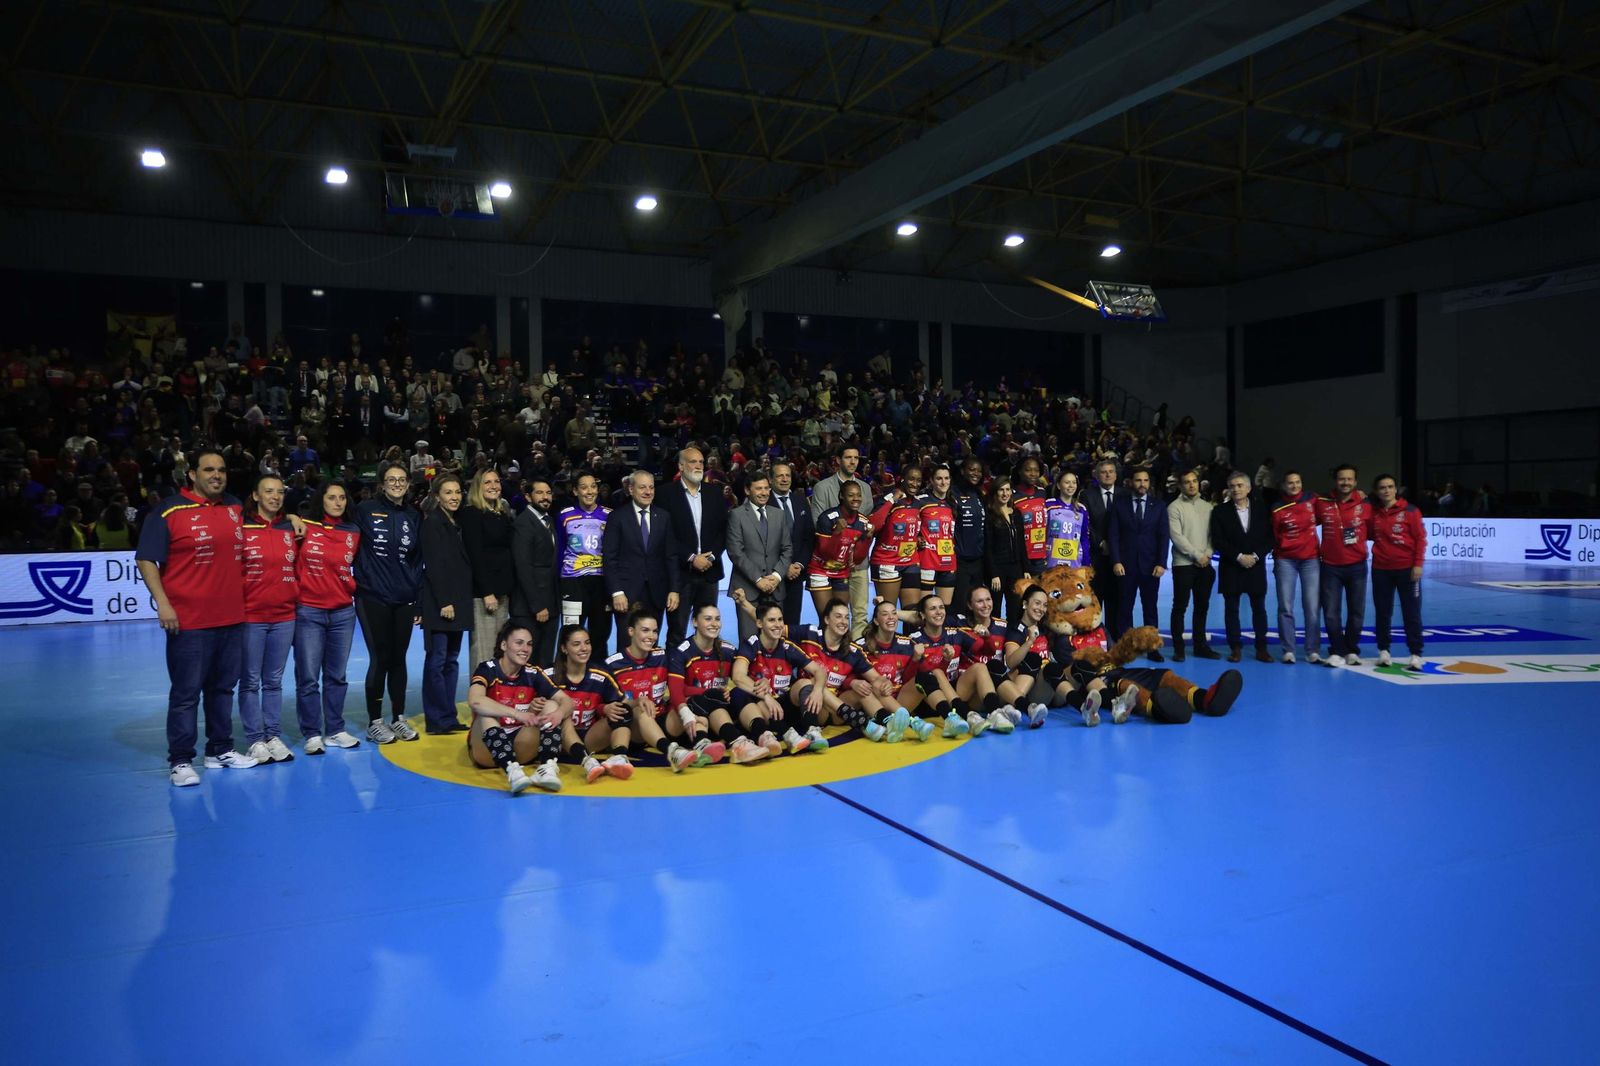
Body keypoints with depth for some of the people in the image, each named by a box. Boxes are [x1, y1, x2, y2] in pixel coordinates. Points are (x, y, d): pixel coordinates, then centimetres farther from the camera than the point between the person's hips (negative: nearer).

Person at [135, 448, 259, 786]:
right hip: (188, 621, -5)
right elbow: (146, 560, -8)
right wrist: (162, 602, -16)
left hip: (232, 618, 6)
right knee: (186, 692, 0)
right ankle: (180, 761, 9)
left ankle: (220, 750, 26)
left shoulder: (236, 508, 11)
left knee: (223, 688, 14)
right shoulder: (169, 511, -6)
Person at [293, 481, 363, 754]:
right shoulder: (305, 527, -2)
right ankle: (312, 734, 8)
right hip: (308, 612, -3)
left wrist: (354, 588, 9)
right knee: (308, 677, -1)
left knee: (337, 676, 10)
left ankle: (335, 730, 19)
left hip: (343, 613, 3)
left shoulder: (354, 532, 6)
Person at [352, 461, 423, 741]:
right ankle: (374, 721, 13)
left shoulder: (414, 516, 8)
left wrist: (420, 601, 8)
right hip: (373, 598, -3)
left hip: (404, 600, 3)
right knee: (380, 659, -1)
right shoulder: (365, 510, -3)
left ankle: (398, 718, 21)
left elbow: (419, 561, 10)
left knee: (398, 659, 10)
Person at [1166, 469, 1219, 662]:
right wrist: (1197, 555, -12)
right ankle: (1178, 648, 3)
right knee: (1180, 606, -2)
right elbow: (1176, 536, -10)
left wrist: (1208, 554, -7)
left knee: (1202, 606, 9)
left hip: (1205, 564, 5)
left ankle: (1201, 646, 17)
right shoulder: (1175, 507, -3)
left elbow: (1212, 534, 9)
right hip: (1183, 564, -5)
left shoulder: (1207, 506, 11)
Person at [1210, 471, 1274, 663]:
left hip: (1256, 566, 1)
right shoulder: (1220, 511, 1)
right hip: (1231, 568, -1)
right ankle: (1235, 648, 9)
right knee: (1231, 609, 2)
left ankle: (1261, 648, 12)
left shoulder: (1262, 508, 5)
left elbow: (1269, 537, 2)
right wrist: (1239, 557, -13)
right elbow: (1218, 540, -5)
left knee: (1259, 609, 5)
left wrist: (1256, 556, -11)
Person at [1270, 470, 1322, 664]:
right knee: (1286, 608, -2)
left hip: (1311, 559, 1)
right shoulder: (1277, 509, -2)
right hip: (1286, 561, -1)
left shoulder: (1312, 499, 2)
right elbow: (1274, 536, 4)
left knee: (1313, 608, -1)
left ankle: (1313, 651, 4)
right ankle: (1288, 650, 3)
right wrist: (1276, 559, 4)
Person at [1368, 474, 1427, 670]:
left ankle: (1416, 654, 7)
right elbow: (1368, 535, 14)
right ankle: (1383, 650, 19)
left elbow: (1420, 538, -5)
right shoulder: (1373, 513, 6)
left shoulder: (1409, 510, -4)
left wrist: (1418, 564, -12)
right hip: (1381, 569, 3)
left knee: (1412, 613, 1)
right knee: (1383, 612, 9)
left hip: (1407, 569, -3)